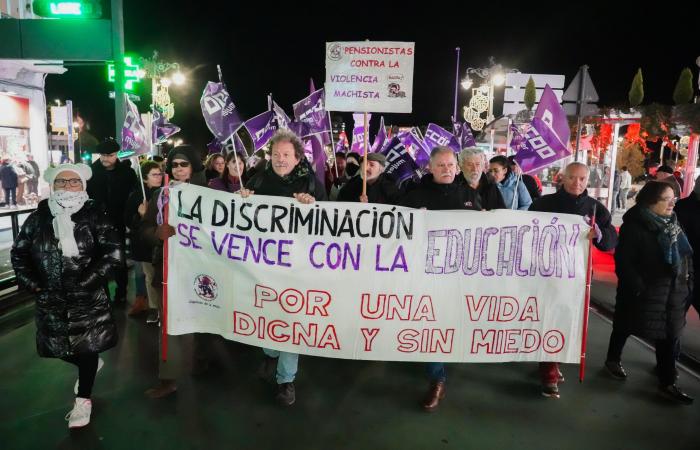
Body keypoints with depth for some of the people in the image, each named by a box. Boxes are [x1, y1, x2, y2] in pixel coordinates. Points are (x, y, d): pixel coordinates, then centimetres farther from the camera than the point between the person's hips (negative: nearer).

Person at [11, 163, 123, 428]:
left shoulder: (94, 215, -8)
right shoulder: (38, 218, 2)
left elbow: (113, 252, -15)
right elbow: (19, 253, 10)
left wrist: (85, 282, -19)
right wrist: (32, 284, -1)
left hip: (88, 299, -3)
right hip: (51, 300, 4)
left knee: (86, 348, 4)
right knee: (59, 346, 14)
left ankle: (83, 400, 23)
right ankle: (92, 364, 45)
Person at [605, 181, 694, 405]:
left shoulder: (673, 223, 7)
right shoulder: (634, 225, -16)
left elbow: (685, 254, 15)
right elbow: (623, 261, -19)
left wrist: (687, 281, 7)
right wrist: (637, 287, -22)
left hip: (673, 289, 7)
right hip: (643, 290, -6)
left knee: (669, 334, 8)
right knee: (625, 327, 12)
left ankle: (667, 382, 18)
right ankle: (613, 360, 34)